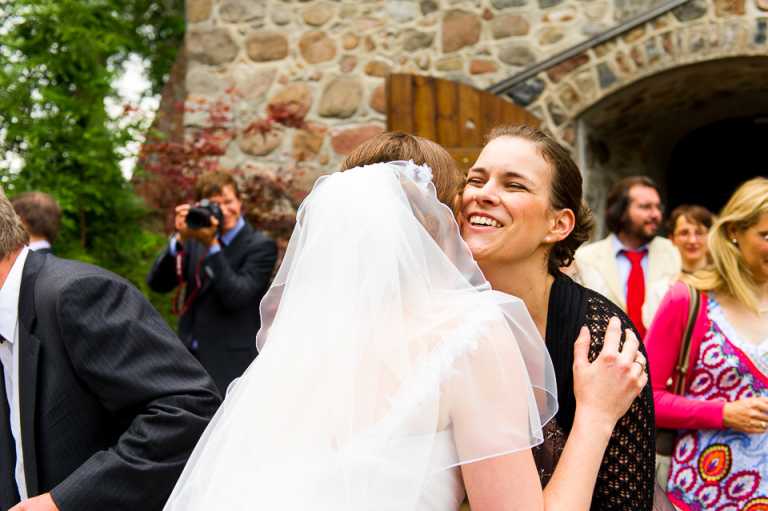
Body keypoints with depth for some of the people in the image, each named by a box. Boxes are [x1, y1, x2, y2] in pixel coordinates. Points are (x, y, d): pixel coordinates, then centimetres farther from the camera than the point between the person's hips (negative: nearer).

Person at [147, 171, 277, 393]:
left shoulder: (261, 246, -6)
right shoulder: (195, 241, 10)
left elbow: (236, 296, -18)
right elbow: (157, 283, 0)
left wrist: (212, 246, -22)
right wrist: (181, 239, -13)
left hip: (232, 367, -5)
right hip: (189, 363, 5)